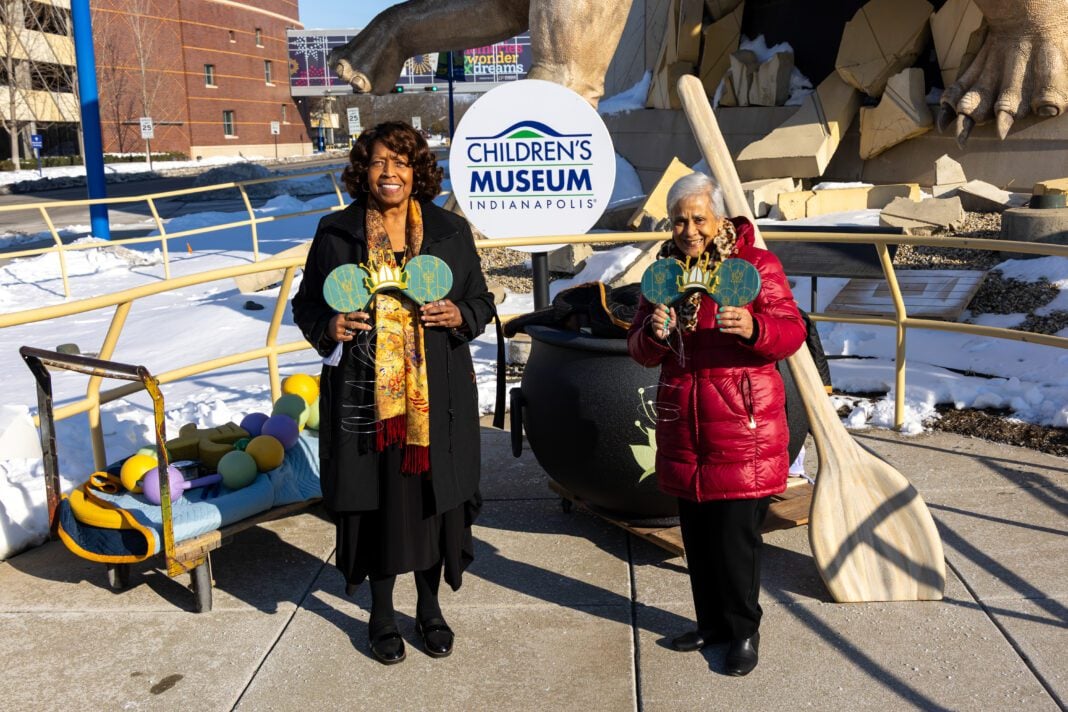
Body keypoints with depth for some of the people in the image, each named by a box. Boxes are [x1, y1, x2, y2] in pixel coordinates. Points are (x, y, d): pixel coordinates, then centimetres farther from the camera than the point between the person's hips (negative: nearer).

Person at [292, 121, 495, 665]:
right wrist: (328, 326, -12)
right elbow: (306, 304, 10)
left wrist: (459, 315, -12)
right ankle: (381, 613, 28)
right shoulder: (335, 233, 3)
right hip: (365, 395, 0)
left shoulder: (450, 232, 4)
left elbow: (482, 301, 10)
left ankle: (430, 607, 30)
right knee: (375, 500, 7)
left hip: (435, 397, 1)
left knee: (431, 497, 8)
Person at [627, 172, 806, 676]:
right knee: (696, 532, 13)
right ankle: (712, 622, 30)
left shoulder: (756, 265, -4)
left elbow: (792, 331, -11)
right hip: (683, 426, 5)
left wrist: (752, 327, -32)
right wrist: (654, 334, -15)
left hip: (741, 426, -4)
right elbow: (640, 352, 8)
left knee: (736, 536, -2)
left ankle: (744, 632, 18)